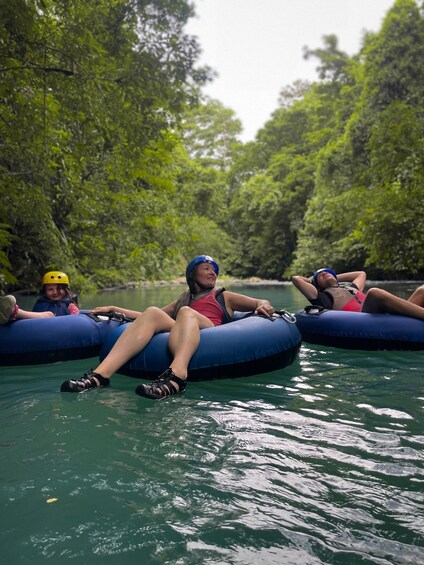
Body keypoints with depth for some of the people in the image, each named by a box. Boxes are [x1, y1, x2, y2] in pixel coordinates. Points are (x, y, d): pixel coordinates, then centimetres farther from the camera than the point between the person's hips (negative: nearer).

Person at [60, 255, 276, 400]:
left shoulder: (224, 296, 30)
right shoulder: (183, 301, 36)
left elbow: (262, 303, 19)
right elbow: (148, 318, 31)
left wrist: (264, 306, -5)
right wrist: (114, 309, 22)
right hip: (179, 336, 2)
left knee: (186, 312, -30)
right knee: (152, 312, -24)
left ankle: (176, 375, -61)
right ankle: (100, 374, -44)